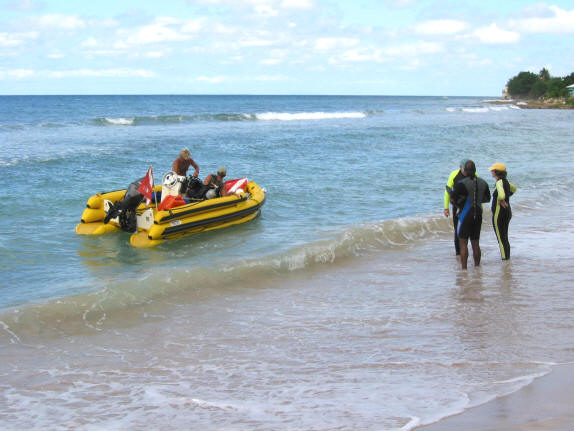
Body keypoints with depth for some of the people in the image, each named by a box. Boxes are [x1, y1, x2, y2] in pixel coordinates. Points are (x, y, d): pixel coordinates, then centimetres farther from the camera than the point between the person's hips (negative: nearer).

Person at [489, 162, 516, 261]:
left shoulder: (499, 182, -19)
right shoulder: (505, 181, 8)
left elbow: (501, 195, -39)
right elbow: (514, 188, 29)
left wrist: (502, 201, -20)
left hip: (499, 214, -9)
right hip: (507, 212, 9)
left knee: (501, 239, -1)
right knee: (505, 238, 18)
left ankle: (504, 257, 2)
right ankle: (507, 256, 25)